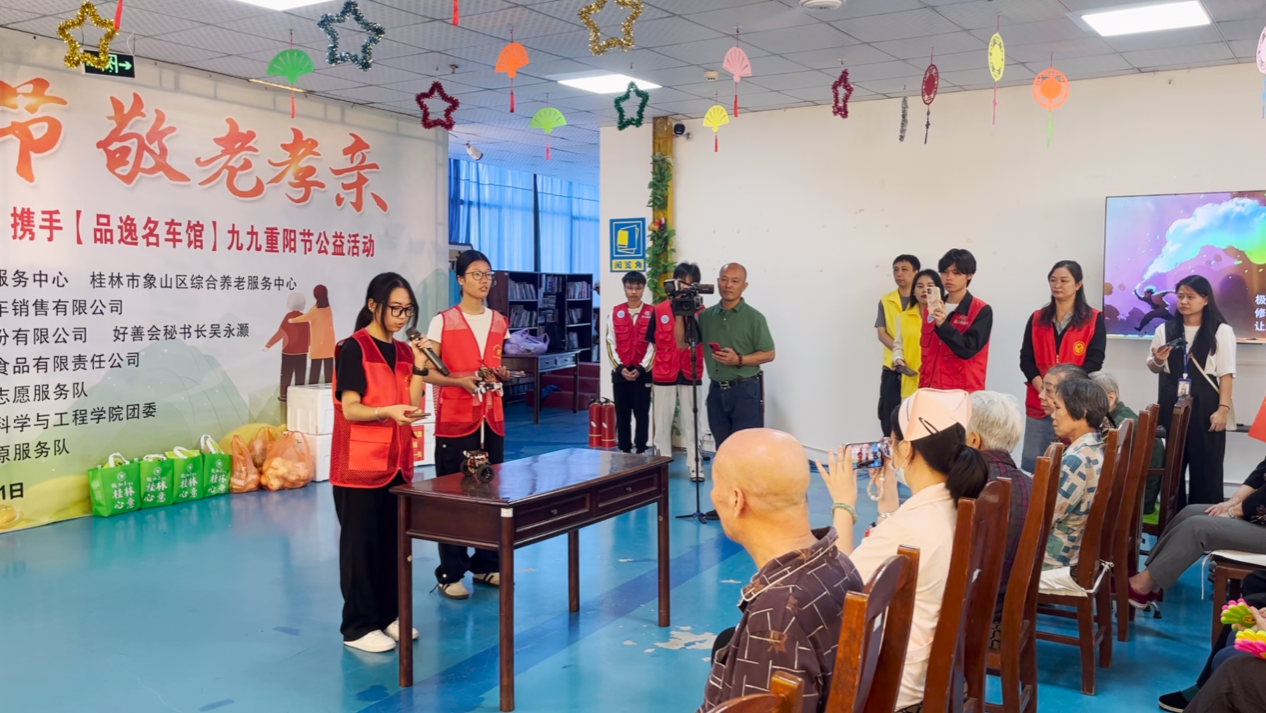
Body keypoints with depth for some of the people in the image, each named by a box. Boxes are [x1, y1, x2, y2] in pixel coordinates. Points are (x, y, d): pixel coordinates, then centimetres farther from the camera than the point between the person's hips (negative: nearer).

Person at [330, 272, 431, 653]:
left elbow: (412, 408, 5)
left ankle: (389, 615, 23)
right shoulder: (353, 348, -9)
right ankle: (359, 626, 8)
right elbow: (350, 409, -14)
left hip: (396, 461, 7)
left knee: (394, 541, 11)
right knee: (361, 543, 0)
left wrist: (419, 366, -5)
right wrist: (386, 411, -30)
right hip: (360, 463, -6)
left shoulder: (403, 350, 10)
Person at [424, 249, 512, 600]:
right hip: (454, 420, -5)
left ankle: (486, 565, 20)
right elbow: (428, 372, -7)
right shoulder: (443, 321, -4)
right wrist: (458, 381, -23)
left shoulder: (500, 322, 11)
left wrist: (502, 374, -2)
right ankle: (450, 574, 7)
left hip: (492, 419, 5)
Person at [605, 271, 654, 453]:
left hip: (643, 372, -2)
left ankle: (641, 451, 10)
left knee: (642, 414, 2)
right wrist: (620, 368, -8)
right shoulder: (614, 313, 6)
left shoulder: (652, 313, 0)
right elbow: (610, 344, 3)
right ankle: (624, 451, 13)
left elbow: (654, 344, -4)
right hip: (620, 372, 2)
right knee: (622, 414, 6)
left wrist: (641, 368, -12)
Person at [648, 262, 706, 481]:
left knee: (691, 421, 6)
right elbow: (652, 342, 7)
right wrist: (664, 359, 2)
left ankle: (694, 466, 12)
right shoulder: (659, 310, 0)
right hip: (663, 374, 1)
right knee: (662, 421, 9)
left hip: (690, 374, -1)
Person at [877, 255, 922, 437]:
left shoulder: (926, 300, 1)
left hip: (920, 368, -3)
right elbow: (881, 332, 2)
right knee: (888, 419, 5)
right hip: (892, 368, 3)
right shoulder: (885, 301, 10)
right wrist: (896, 348, -14)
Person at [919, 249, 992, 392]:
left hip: (963, 393, -5)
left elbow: (968, 349, -16)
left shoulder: (982, 310, -5)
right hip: (931, 389, 5)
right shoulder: (933, 308, 12)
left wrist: (942, 324, -26)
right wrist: (922, 386, 11)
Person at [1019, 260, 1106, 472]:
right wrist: (1043, 388, -12)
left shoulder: (1094, 319, 3)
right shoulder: (1037, 318, 12)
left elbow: (1094, 362, -5)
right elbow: (1026, 360, 5)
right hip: (1039, 404, 3)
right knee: (1030, 466, 3)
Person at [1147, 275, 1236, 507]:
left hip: (1205, 407, -3)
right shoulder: (1165, 329, 8)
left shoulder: (1222, 331, -2)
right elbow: (1153, 368, 18)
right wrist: (1158, 360, -6)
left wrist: (1223, 409, -12)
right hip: (1172, 406, 3)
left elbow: (1226, 374, -5)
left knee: (1205, 466, 0)